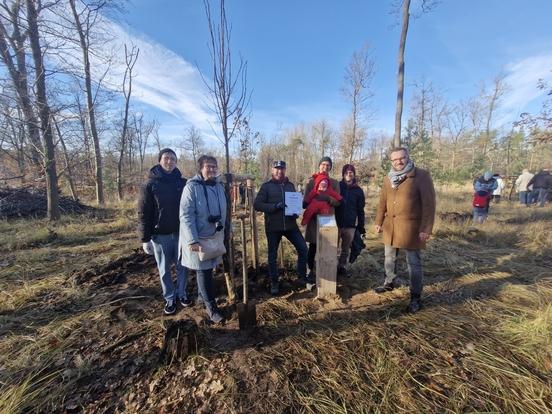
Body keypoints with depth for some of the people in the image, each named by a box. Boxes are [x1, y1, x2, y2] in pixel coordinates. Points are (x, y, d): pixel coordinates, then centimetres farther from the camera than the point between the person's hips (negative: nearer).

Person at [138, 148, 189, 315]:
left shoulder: (183, 183, 0)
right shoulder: (150, 185, -5)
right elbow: (143, 213, -4)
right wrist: (145, 239, -7)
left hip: (181, 233, 2)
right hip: (160, 235, -1)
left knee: (182, 266, 13)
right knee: (164, 270, 12)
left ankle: (182, 293, 33)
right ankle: (170, 298, 29)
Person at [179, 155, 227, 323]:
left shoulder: (219, 186, 5)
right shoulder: (192, 187, -15)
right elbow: (186, 215, -20)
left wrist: (226, 229, 14)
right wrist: (192, 240, -24)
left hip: (215, 236, 6)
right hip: (198, 238, -6)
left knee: (207, 269, 20)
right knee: (203, 271, 5)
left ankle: (203, 296, 43)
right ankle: (211, 306, 20)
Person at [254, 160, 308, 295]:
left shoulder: (290, 185, 9)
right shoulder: (266, 186, -3)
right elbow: (257, 204, -11)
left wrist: (296, 211, -6)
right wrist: (274, 206, -24)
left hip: (290, 225, 3)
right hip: (273, 226, -3)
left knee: (303, 248, 2)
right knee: (272, 256, 8)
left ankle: (302, 276, 23)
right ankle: (274, 283, 26)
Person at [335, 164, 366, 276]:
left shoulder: (358, 190, 5)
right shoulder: (337, 186, 1)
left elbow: (360, 210, 7)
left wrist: (361, 227, 5)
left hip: (350, 225, 2)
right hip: (336, 223, -1)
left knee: (346, 249, 12)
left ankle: (342, 267, 27)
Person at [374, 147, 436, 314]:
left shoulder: (421, 176, -9)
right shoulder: (388, 178, 9)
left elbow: (429, 204, -12)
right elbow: (382, 202, 14)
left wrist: (426, 229, -16)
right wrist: (379, 222, 11)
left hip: (411, 226, -5)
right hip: (390, 225, 6)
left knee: (413, 262, 4)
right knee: (390, 257, 19)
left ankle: (416, 297, 18)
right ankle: (390, 282, 40)